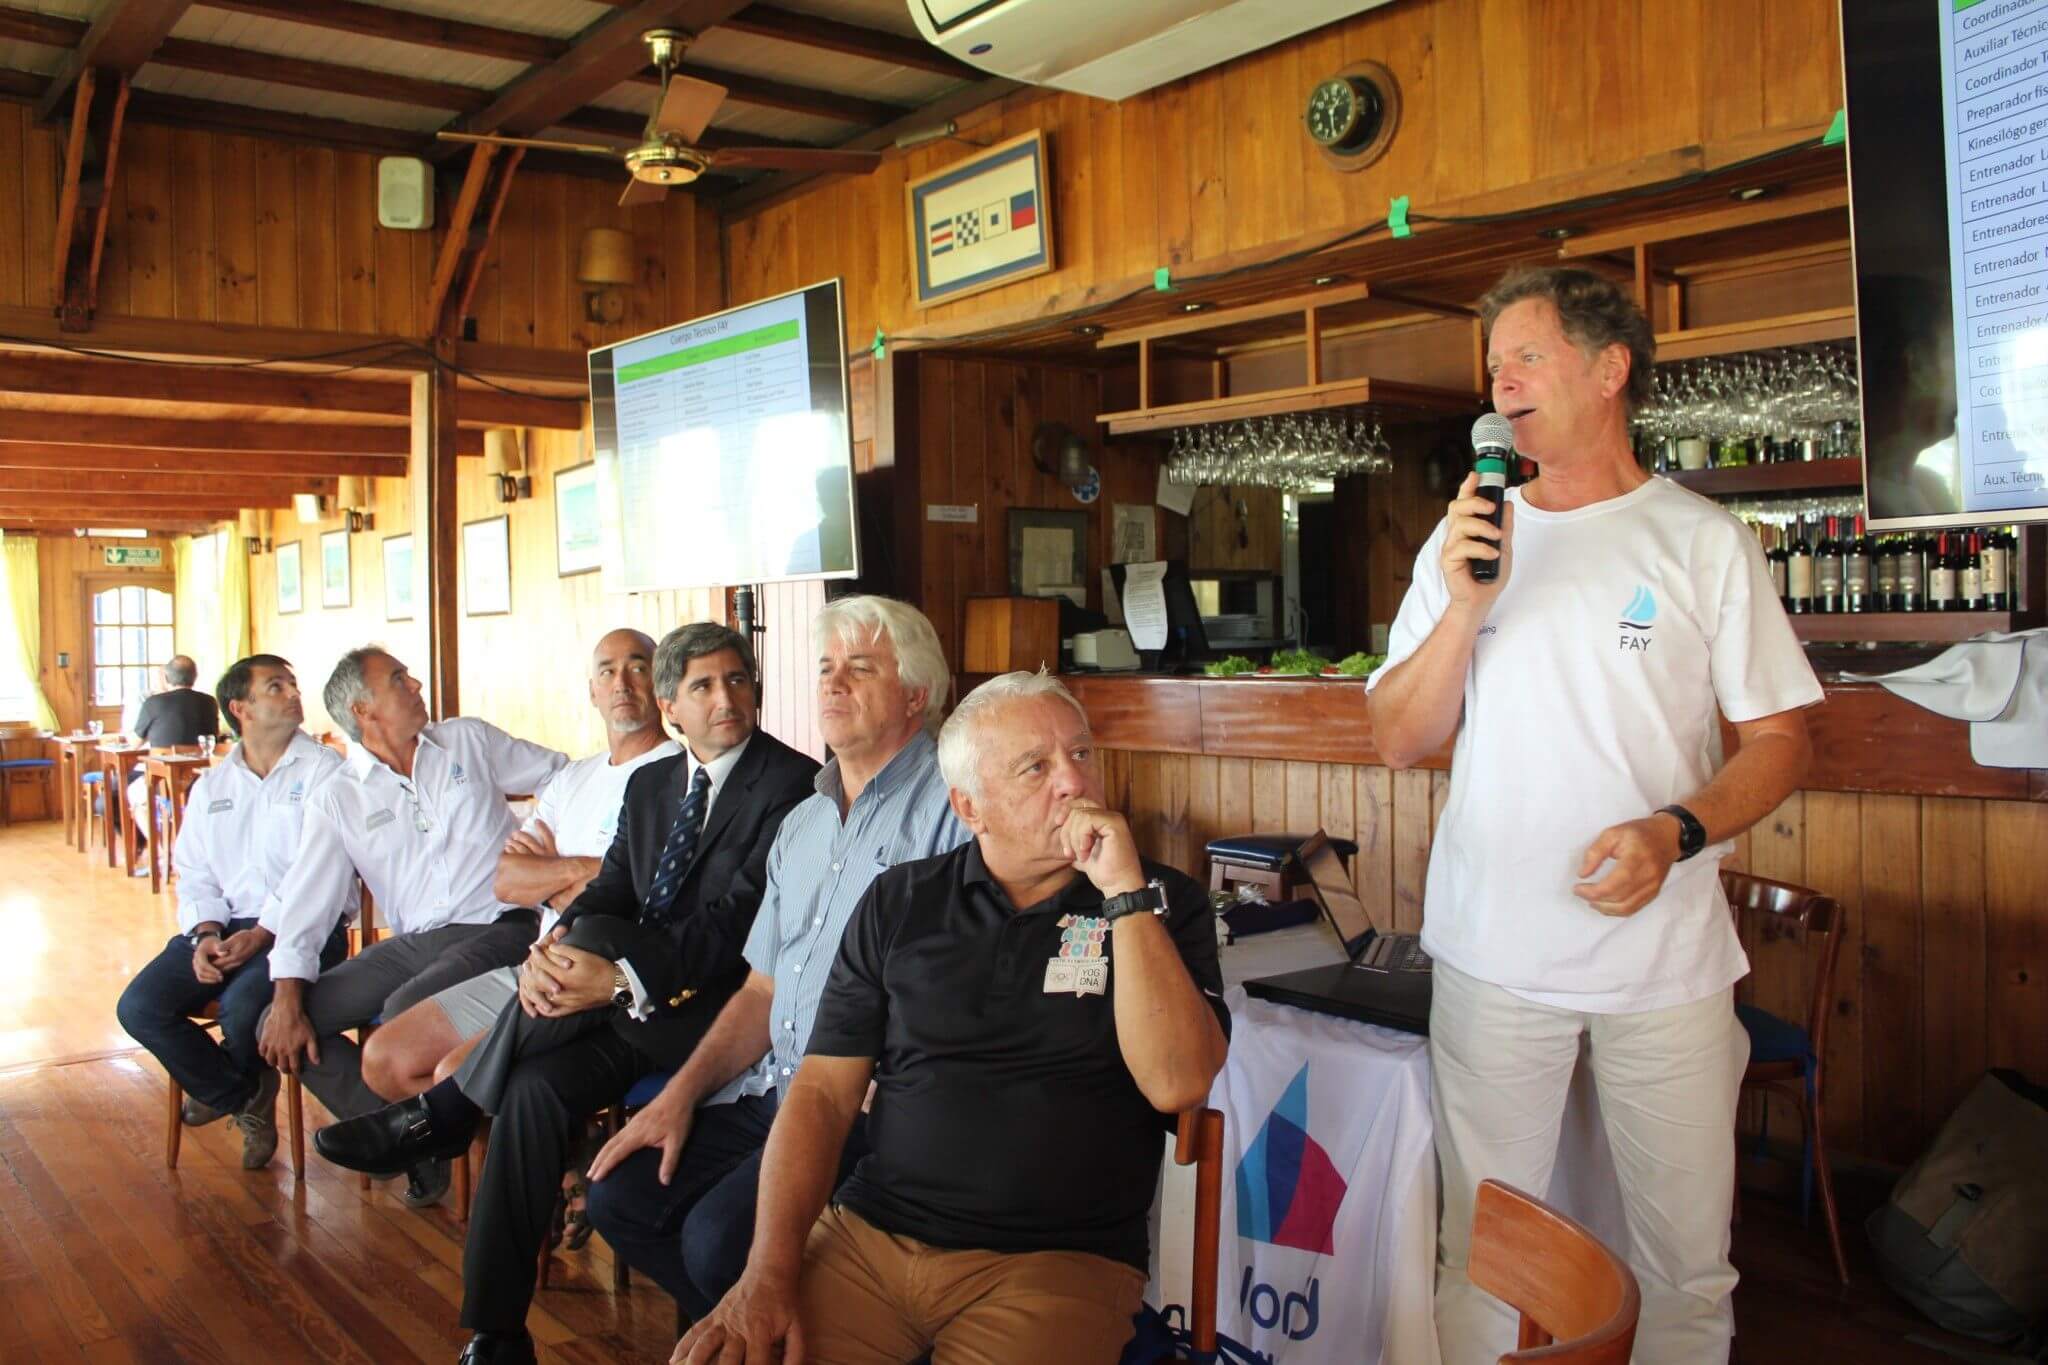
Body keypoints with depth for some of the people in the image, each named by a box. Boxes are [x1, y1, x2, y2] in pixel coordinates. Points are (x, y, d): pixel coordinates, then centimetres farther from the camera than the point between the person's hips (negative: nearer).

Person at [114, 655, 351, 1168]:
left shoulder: (325, 771, -2)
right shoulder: (210, 787, 17)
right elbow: (194, 875, 14)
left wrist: (263, 935, -19)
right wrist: (206, 934, -6)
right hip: (226, 924, 6)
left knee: (242, 1007, -30)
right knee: (139, 1007, -13)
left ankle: (225, 1086, 9)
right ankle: (246, 1098, 7)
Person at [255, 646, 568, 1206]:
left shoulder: (468, 740, 9)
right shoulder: (335, 801, 8)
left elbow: (562, 776, 14)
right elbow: (304, 905, 2)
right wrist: (288, 998, -9)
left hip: (497, 929, -3)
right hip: (411, 944, 4)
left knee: (404, 1012, -30)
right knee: (278, 1026, -8)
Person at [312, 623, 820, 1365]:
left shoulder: (791, 783, -10)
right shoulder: (649, 783, 15)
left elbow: (737, 921, -18)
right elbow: (609, 888, 6)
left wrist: (620, 978, -29)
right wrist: (554, 945, -18)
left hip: (716, 999, -6)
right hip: (632, 999, 7)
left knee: (596, 936, -31)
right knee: (538, 1084, -24)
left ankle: (443, 1112, -13)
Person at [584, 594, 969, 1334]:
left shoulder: (951, 805, -11)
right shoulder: (802, 824, 18)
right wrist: (681, 1095, 6)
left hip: (870, 1111, -8)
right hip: (768, 1092, 8)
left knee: (720, 1238, -22)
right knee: (620, 1194, -1)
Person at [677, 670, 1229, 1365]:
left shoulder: (1163, 904, 1)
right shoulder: (900, 902, 7)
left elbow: (1175, 1084, -12)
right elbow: (823, 1091, 5)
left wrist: (1126, 892, -16)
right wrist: (769, 1270, -8)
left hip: (1058, 1260, -1)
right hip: (865, 1236, 2)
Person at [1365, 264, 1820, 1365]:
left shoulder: (1702, 540, 2)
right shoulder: (1466, 542, 9)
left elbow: (1780, 739, 2)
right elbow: (1399, 740, 4)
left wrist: (1676, 831, -16)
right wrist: (1465, 607, -10)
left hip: (1667, 958, -1)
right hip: (1493, 955, 1)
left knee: (1687, 1263, 9)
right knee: (1479, 1250, 8)